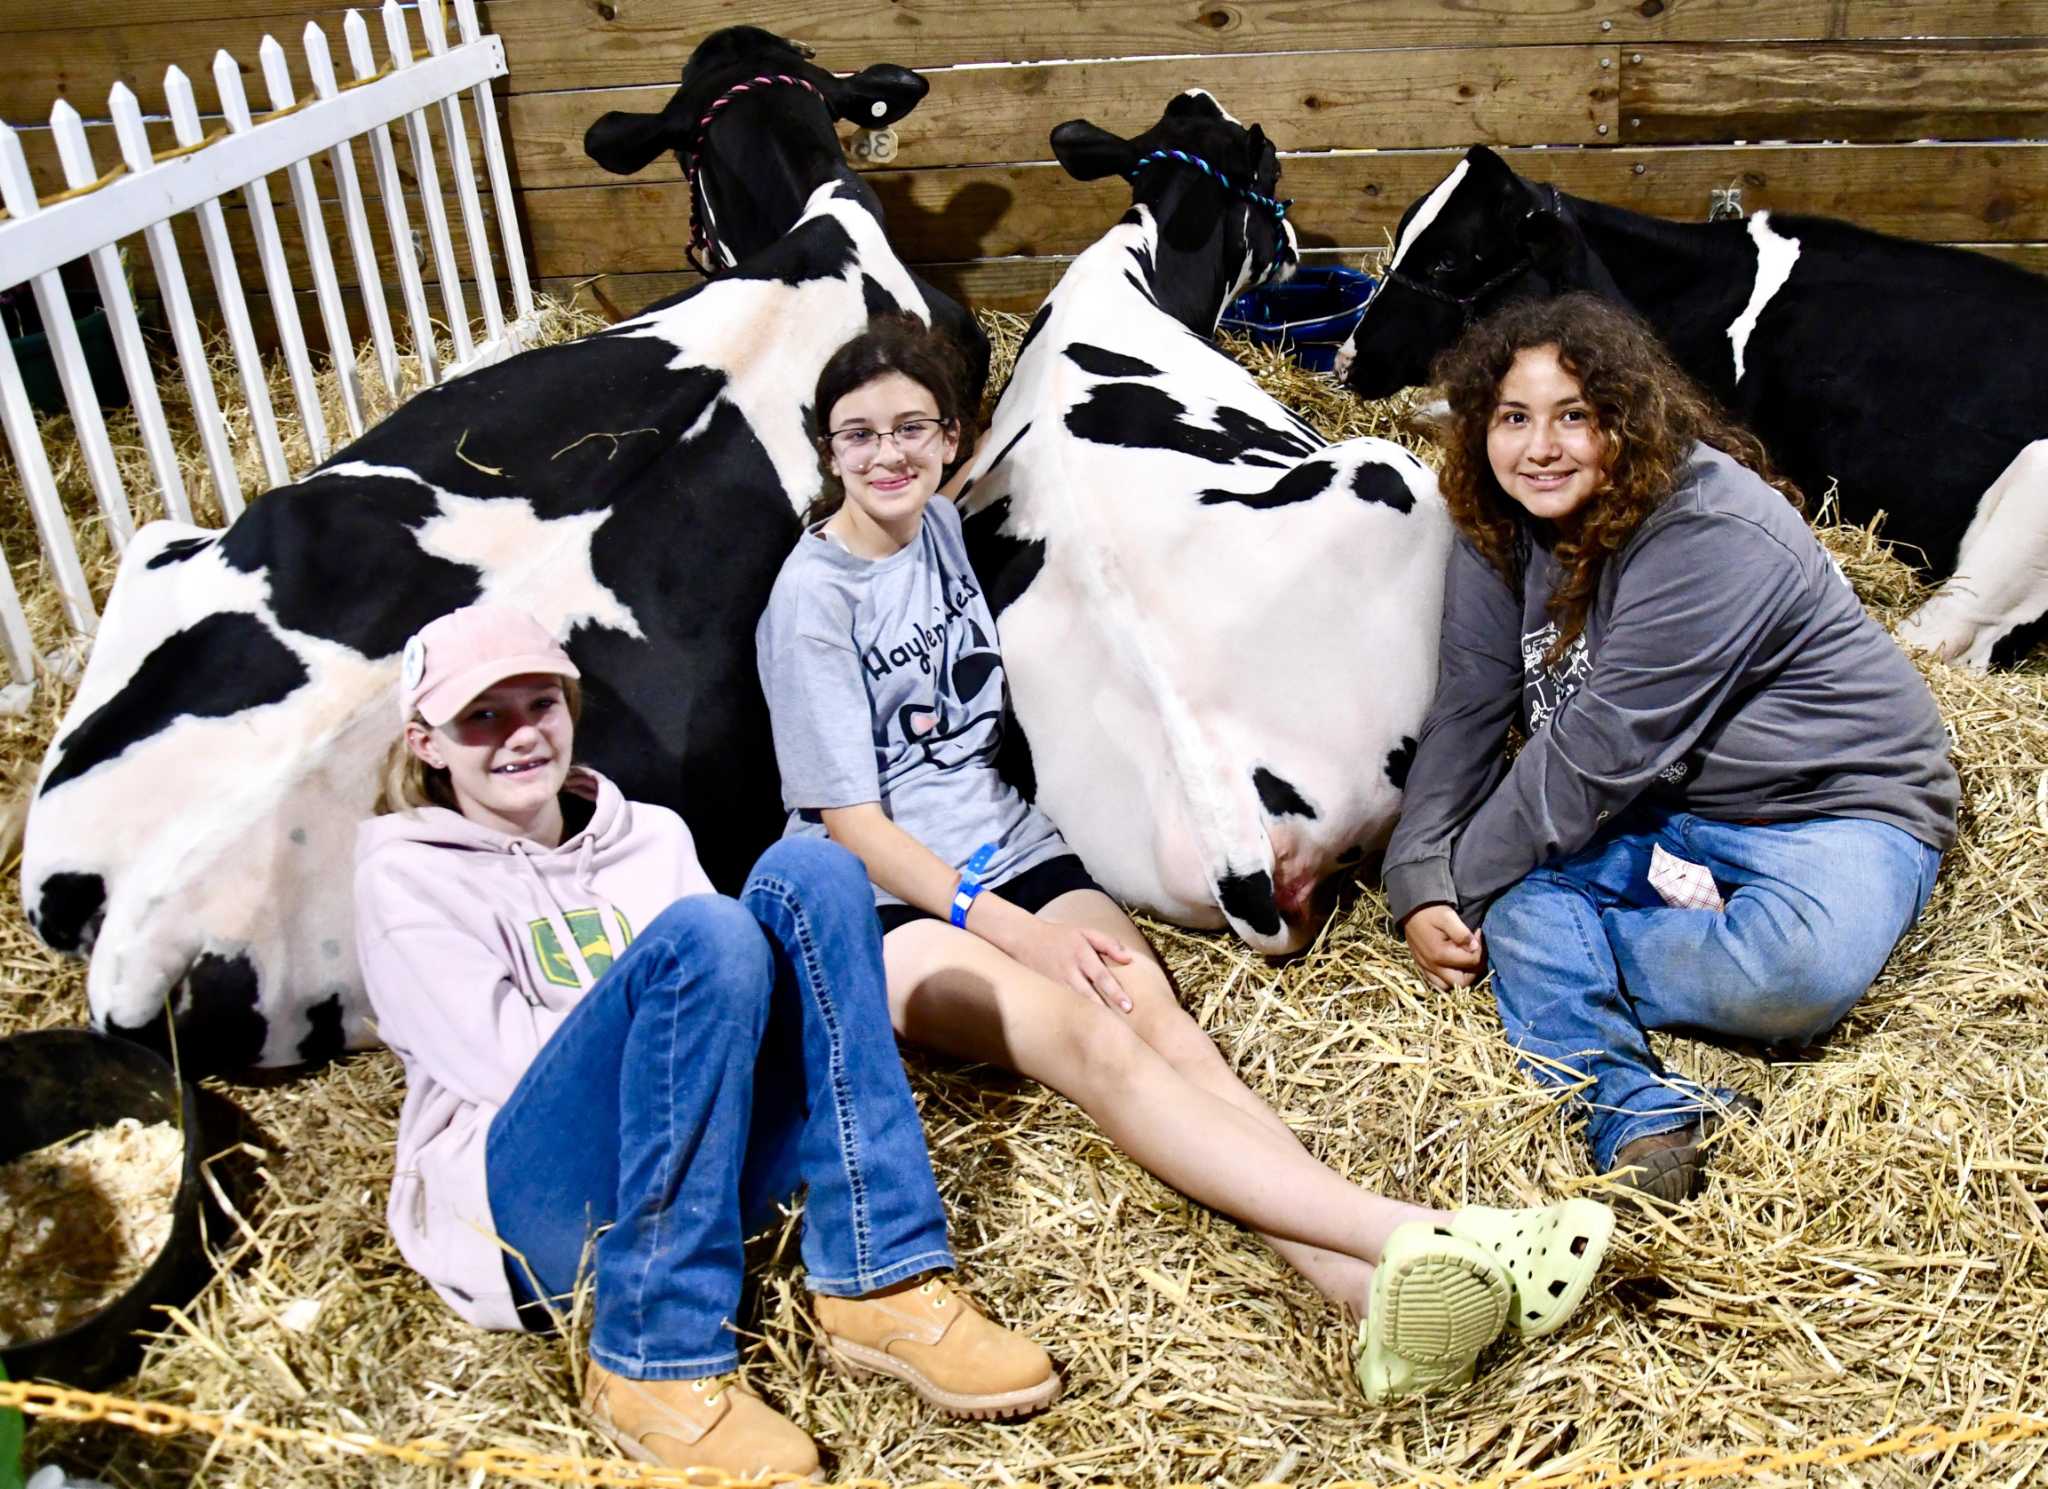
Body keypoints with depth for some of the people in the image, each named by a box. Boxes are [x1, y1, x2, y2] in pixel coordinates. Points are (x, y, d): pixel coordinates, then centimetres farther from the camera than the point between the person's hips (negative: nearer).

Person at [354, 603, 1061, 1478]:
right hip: (529, 1201, -4)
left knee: (805, 875, -16)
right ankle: (655, 1367, -29)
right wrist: (653, 1001, -6)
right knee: (701, 940, -29)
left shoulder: (650, 839, 19)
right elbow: (503, 1060, -6)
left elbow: (730, 990, 12)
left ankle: (877, 1285, -24)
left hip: (707, 1181, 5)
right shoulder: (407, 874, 6)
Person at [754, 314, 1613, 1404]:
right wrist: (1016, 932, -19)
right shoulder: (813, 598, -7)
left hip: (1007, 849, 6)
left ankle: (1373, 1290, -49)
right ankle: (1414, 1238, -53)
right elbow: (854, 825, -10)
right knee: (1096, 1044, -32)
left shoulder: (938, 526, 12)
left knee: (1161, 1019, -26)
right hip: (882, 903, -6)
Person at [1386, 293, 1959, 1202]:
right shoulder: (1502, 533, -2)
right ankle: (1641, 1119, -33)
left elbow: (1598, 750, -25)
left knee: (1791, 971, -36)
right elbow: (1465, 714, -7)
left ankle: (1552, 948, -15)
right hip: (1661, 813, 6)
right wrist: (1421, 888, -19)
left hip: (1835, 808, -5)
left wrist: (1467, 890, -19)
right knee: (1514, 899, -23)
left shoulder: (1712, 536, -24)